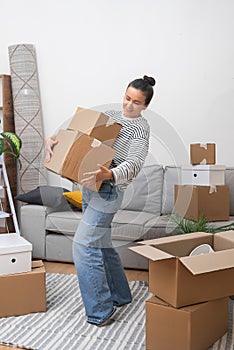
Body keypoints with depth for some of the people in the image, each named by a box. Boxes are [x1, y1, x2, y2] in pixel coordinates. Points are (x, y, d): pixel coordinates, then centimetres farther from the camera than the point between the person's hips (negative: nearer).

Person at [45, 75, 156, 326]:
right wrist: (52, 140, -3)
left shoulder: (141, 128, -8)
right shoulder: (109, 116, 14)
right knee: (101, 244, 16)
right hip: (91, 187, 8)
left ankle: (100, 313, 0)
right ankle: (120, 296, 33)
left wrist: (109, 174, -42)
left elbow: (133, 164, -23)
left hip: (108, 190, -8)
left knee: (83, 246, -12)